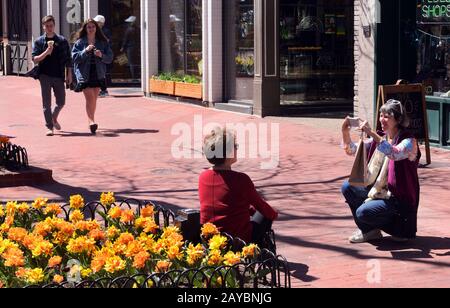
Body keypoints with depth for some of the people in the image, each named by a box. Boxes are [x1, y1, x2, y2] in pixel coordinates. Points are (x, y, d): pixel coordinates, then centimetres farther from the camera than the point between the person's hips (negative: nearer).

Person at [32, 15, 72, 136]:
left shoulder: (62, 41, 5)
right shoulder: (39, 41, 2)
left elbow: (68, 59, 7)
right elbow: (35, 59, -4)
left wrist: (69, 75, 2)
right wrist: (47, 51, -19)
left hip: (59, 76, 2)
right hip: (45, 76, -1)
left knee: (61, 102, 9)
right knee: (47, 103, -2)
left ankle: (54, 118, 37)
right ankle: (49, 127, 4)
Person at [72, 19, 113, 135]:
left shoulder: (103, 42, 8)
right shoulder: (79, 43, 3)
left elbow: (110, 58, 6)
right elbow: (75, 57, -6)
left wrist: (101, 55, -13)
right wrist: (85, 51, -18)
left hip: (98, 74, 3)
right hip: (84, 74, -3)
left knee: (94, 99, 9)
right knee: (90, 98, -15)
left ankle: (91, 120, 23)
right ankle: (91, 121, -21)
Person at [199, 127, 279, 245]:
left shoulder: (203, 178, -3)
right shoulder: (241, 179, -19)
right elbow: (260, 205, -1)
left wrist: (250, 209, 24)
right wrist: (274, 214, 21)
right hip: (239, 239, -6)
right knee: (264, 215, 22)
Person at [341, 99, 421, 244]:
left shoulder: (409, 141, -15)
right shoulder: (379, 138, 6)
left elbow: (395, 154, -37)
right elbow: (352, 150, 3)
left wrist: (372, 134, -43)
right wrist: (345, 132, -16)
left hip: (399, 199, -8)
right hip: (378, 191, 8)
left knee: (363, 212, -25)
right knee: (347, 187, -4)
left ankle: (398, 226, 3)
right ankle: (368, 230, 7)